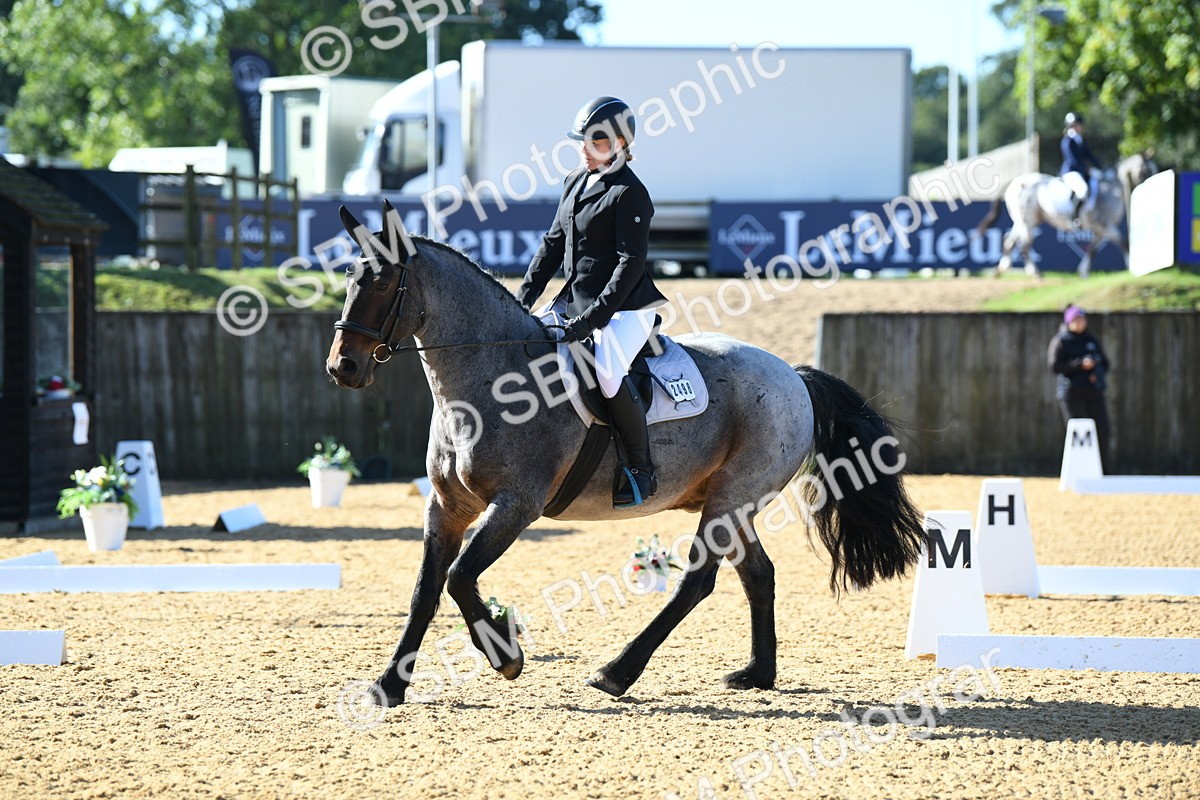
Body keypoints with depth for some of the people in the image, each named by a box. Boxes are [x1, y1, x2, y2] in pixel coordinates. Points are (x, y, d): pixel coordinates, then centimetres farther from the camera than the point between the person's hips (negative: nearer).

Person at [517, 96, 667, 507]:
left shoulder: (629, 193, -13)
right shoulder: (575, 183, 13)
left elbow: (631, 262, -19)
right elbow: (553, 242, 18)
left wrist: (594, 316, -24)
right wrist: (525, 296, 8)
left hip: (625, 305, -9)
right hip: (575, 299, 9)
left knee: (608, 373, -32)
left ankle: (641, 467, -16)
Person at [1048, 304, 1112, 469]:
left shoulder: (1092, 340, 16)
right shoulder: (1060, 341, 0)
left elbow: (1106, 363, 21)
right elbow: (1055, 366, -10)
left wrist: (1099, 374, -1)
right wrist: (1080, 364, -17)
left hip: (1094, 393, 5)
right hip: (1072, 393, -5)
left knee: (1102, 431, -4)